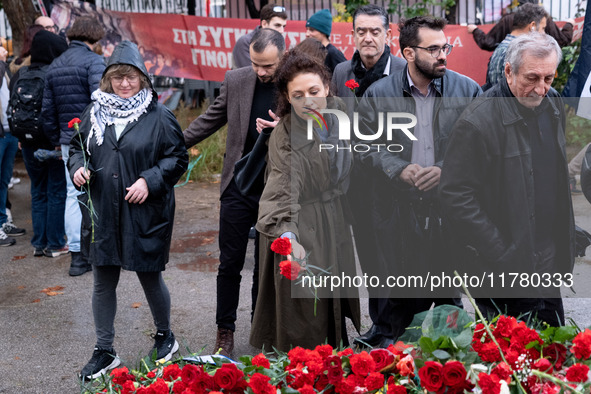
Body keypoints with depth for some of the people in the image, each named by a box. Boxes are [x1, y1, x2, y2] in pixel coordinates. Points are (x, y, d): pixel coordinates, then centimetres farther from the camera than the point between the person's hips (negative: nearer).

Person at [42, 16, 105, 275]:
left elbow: (48, 110, 16)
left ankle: (77, 254, 11)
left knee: (73, 196, 10)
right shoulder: (92, 61, -8)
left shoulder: (54, 67, 14)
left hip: (68, 140, 7)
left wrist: (56, 141, 23)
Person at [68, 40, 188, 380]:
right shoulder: (95, 113, 6)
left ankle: (165, 337, 34)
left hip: (147, 214, -4)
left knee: (150, 277, 9)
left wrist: (150, 180, -15)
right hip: (104, 214, 4)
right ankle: (104, 352, 23)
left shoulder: (159, 116, -5)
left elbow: (178, 158, -3)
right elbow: (78, 146, 18)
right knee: (104, 282, 9)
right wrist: (78, 167, -2)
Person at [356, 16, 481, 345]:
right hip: (399, 210, 0)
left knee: (450, 293, 10)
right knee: (402, 294, 10)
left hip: (450, 209, 0)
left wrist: (445, 170, -14)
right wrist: (399, 169, -13)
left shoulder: (467, 90, 1)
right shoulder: (378, 94, 2)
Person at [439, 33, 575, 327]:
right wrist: (497, 253, -20)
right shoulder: (478, 122, -19)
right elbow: (454, 194, -20)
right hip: (505, 269, -7)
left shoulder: (553, 104, 6)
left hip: (549, 260, 7)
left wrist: (564, 241, 16)